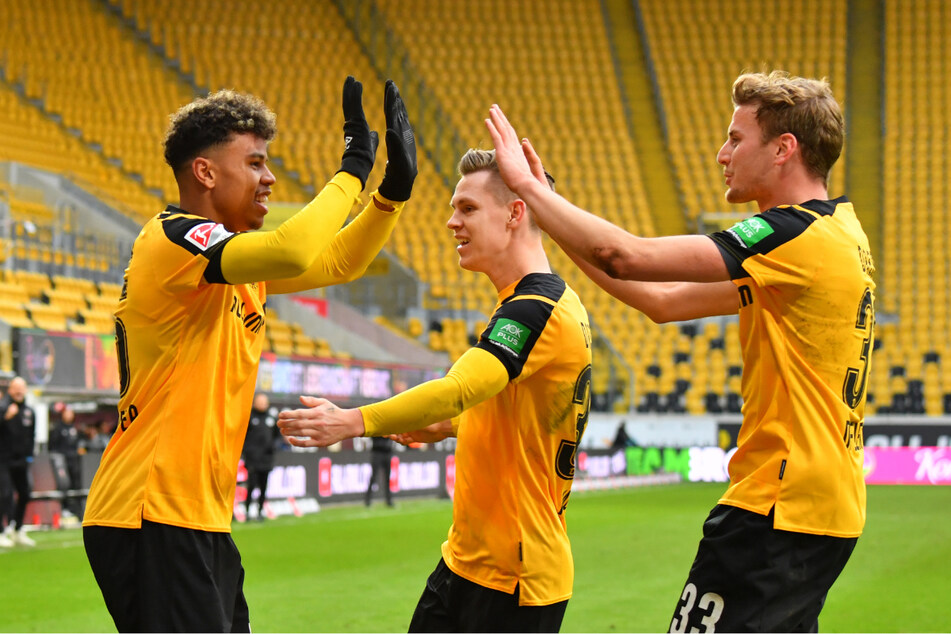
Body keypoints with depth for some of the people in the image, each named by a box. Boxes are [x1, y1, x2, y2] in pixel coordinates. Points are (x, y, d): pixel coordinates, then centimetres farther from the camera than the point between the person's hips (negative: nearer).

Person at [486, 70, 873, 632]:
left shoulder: (799, 234, -16)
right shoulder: (838, 236, 16)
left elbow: (625, 256, -20)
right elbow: (667, 302, 17)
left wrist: (528, 185, -8)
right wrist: (549, 211, 15)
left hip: (779, 511, -10)